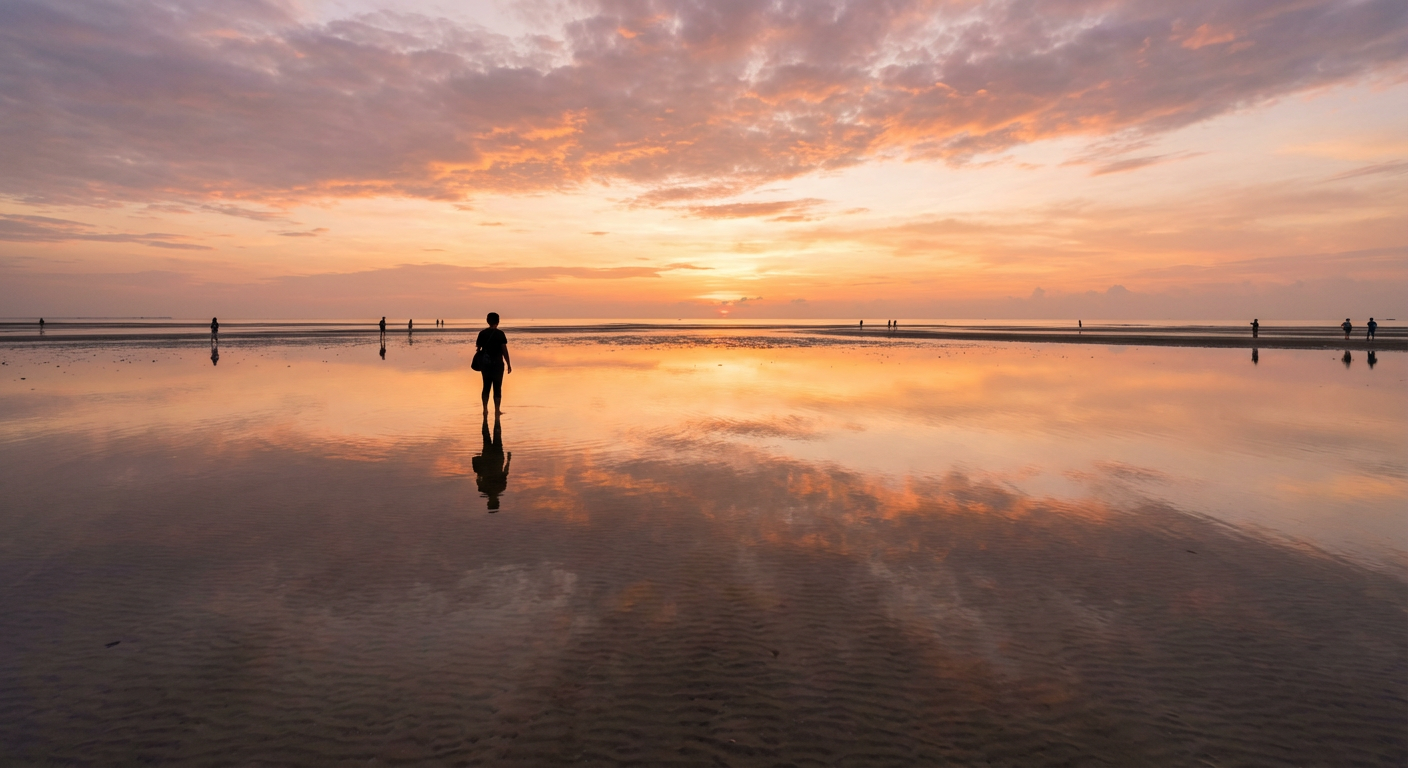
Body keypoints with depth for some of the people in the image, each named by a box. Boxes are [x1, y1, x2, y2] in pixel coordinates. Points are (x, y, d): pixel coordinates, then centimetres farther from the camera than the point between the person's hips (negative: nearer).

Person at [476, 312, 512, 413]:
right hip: (497, 363, -4)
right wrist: (509, 364, -5)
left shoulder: (482, 333, 3)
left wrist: (479, 363, 16)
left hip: (485, 363, 4)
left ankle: (485, 408, 12)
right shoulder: (500, 334, -8)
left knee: (486, 386, 14)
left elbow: (478, 348, 6)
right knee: (497, 388, 3)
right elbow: (504, 350, -11)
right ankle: (496, 410, 4)